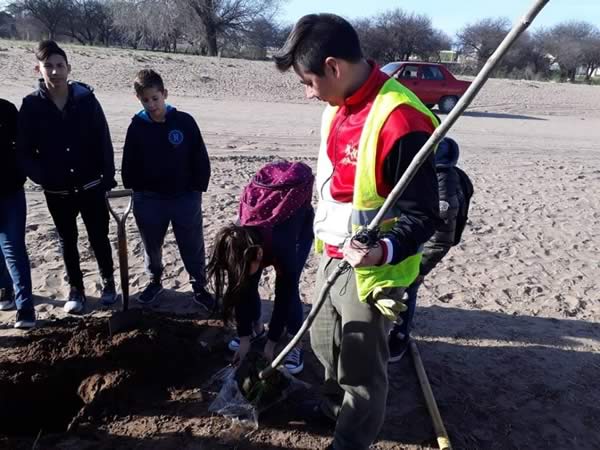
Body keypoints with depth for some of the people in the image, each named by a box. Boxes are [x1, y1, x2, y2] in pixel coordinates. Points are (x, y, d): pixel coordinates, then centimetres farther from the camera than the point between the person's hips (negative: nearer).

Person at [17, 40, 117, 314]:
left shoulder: (86, 99, -6)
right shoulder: (31, 105, -4)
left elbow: (103, 141, -5)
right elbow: (24, 149, -1)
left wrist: (109, 177, -9)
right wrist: (41, 177, -13)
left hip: (91, 186, -1)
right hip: (56, 192, 1)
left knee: (99, 238, 10)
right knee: (67, 242, 14)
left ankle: (108, 281, 30)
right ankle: (76, 289, 29)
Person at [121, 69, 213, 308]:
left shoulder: (184, 121, -8)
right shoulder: (137, 126, -3)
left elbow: (200, 159, -4)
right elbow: (129, 164, 6)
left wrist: (197, 189, -5)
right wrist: (134, 190, 1)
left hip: (185, 198, -2)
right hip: (149, 200, 2)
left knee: (193, 246, 8)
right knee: (151, 246, 18)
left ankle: (200, 288, 23)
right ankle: (154, 282, 40)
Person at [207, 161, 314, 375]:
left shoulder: (281, 247, -42)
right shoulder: (238, 245, -30)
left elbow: (284, 295, -29)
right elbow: (238, 292, -18)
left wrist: (271, 342, -20)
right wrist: (244, 337, -12)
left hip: (301, 219, -4)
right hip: (264, 216, 4)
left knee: (287, 287, -16)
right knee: (245, 284, -4)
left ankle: (297, 345, 0)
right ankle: (256, 329, 20)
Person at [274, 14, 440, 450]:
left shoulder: (400, 120, -26)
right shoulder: (339, 107, 3)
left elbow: (422, 213, -22)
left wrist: (386, 250, -39)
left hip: (371, 270, -9)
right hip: (332, 258, 9)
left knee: (362, 368, 11)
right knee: (326, 345, 28)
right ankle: (334, 404, 55)